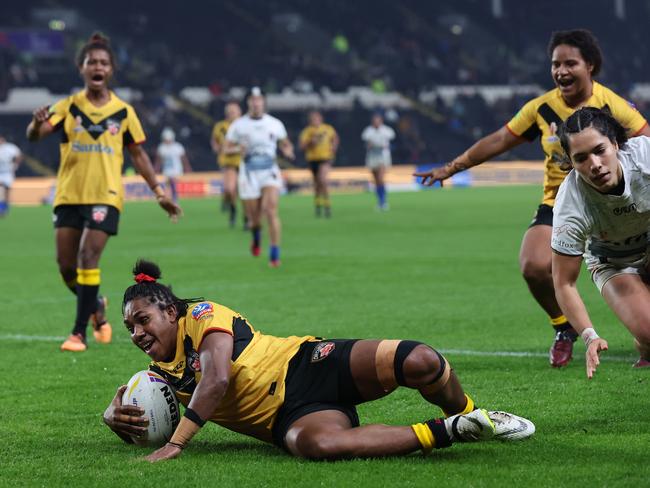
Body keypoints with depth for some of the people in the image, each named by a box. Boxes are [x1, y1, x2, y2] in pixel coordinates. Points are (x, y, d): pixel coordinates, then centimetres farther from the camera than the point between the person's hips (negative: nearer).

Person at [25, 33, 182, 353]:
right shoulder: (67, 107, 1)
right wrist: (37, 123, -37)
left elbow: (138, 154, 12)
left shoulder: (124, 112, 3)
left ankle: (79, 333, -10)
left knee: (88, 258, -15)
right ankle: (96, 308, 32)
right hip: (68, 194, 2)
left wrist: (159, 192, 9)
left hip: (105, 195, -2)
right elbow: (34, 135, -13)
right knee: (66, 265, 2)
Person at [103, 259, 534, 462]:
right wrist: (117, 416, -5)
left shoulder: (201, 315, -1)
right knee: (316, 443, -40)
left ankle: (469, 414, 6)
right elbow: (134, 429, 22)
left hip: (307, 363, -3)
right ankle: (447, 432, -23)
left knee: (420, 362, -30)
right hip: (289, 415, 3)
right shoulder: (162, 375, 16)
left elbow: (217, 380, -15)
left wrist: (176, 444, -18)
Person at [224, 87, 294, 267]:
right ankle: (256, 238, 41)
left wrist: (288, 151, -8)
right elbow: (226, 149, 6)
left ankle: (275, 255, -14)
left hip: (270, 172, 0)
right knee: (254, 218, 4)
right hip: (249, 173, 0)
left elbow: (285, 144, 16)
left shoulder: (275, 124, 3)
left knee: (271, 210, -19)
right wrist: (237, 149, -16)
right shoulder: (238, 125, 1)